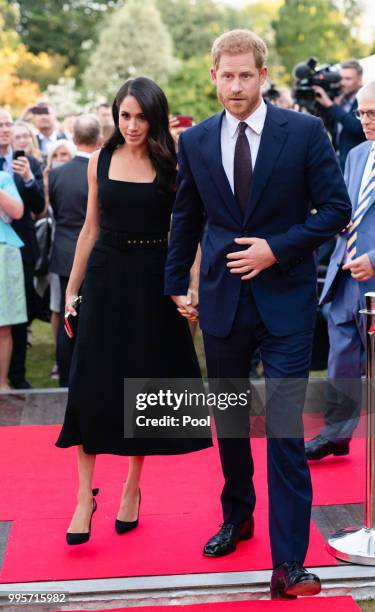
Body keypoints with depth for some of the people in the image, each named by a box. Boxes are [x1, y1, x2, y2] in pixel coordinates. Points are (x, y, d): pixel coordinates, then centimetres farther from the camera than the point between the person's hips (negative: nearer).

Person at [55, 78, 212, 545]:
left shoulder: (172, 165, -3)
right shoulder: (100, 161, 5)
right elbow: (91, 230, 10)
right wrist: (72, 288, 8)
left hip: (152, 283, -2)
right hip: (106, 279, 2)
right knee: (92, 384, -1)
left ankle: (132, 488, 24)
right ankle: (85, 494, 9)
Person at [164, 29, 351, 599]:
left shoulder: (305, 131, -6)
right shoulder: (195, 141, 4)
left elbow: (335, 208, -5)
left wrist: (277, 248, -15)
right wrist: (176, 284, 12)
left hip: (285, 300, -3)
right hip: (222, 298, 4)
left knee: (285, 429, -5)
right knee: (228, 419, 16)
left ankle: (289, 563, 3)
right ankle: (237, 517, 38)